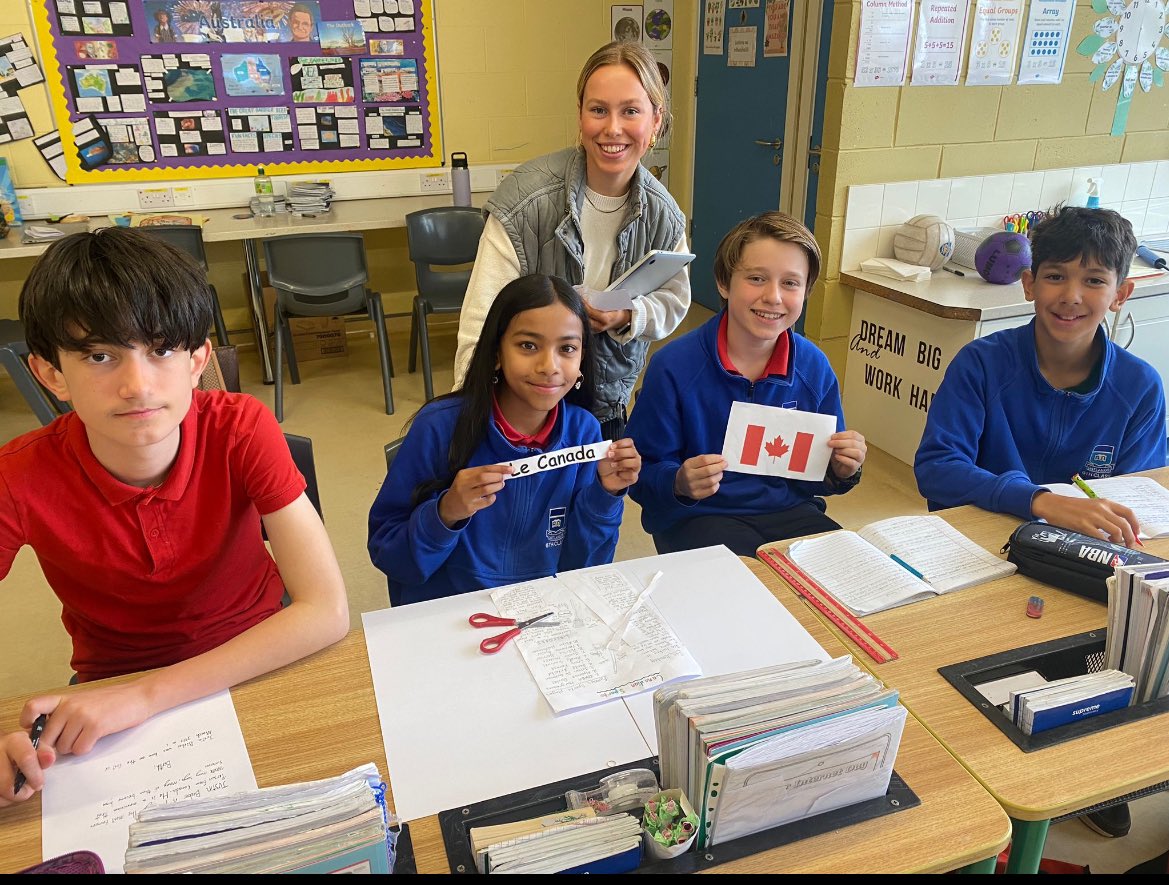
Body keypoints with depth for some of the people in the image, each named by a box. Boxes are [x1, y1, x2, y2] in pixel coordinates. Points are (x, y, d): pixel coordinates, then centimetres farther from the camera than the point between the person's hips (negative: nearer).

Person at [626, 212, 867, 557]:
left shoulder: (814, 368, -1)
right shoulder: (673, 367, -14)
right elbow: (643, 474, -10)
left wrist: (842, 470, -11)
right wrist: (680, 484, -30)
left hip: (790, 512, 5)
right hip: (698, 517, -5)